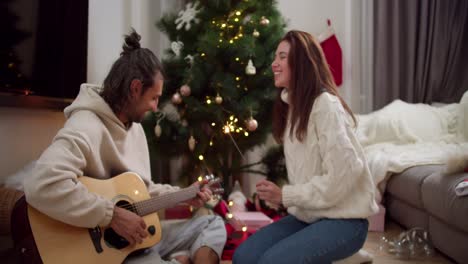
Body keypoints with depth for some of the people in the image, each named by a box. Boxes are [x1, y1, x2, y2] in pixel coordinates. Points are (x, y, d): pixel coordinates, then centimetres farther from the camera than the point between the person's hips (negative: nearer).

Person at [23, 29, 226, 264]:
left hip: (141, 235, 9)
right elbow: (41, 187, -39)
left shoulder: (134, 126, 10)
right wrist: (113, 215, -31)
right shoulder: (86, 128, -21)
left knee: (212, 223, 10)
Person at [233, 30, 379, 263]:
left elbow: (343, 175, -23)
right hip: (307, 216, 8)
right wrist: (278, 195, -4)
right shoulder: (291, 106, 10)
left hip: (344, 220, -7)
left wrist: (286, 195, -16)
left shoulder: (325, 104, -17)